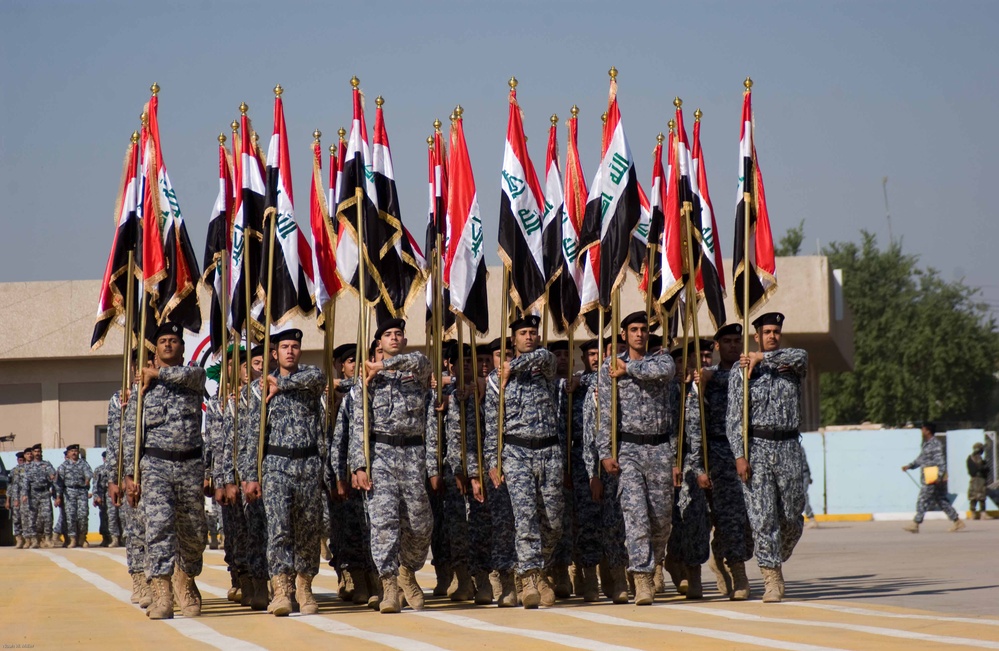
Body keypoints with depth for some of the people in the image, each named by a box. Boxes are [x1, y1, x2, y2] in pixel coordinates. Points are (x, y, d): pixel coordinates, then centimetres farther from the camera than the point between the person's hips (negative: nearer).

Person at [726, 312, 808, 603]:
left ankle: (777, 561, 30)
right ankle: (772, 579, -6)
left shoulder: (791, 366, 11)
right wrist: (739, 455, -12)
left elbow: (800, 356, -15)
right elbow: (735, 418, -2)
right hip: (757, 448, -2)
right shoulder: (741, 372, 3)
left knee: (791, 518, 4)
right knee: (762, 516, -8)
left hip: (788, 447, 2)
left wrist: (761, 357, -14)